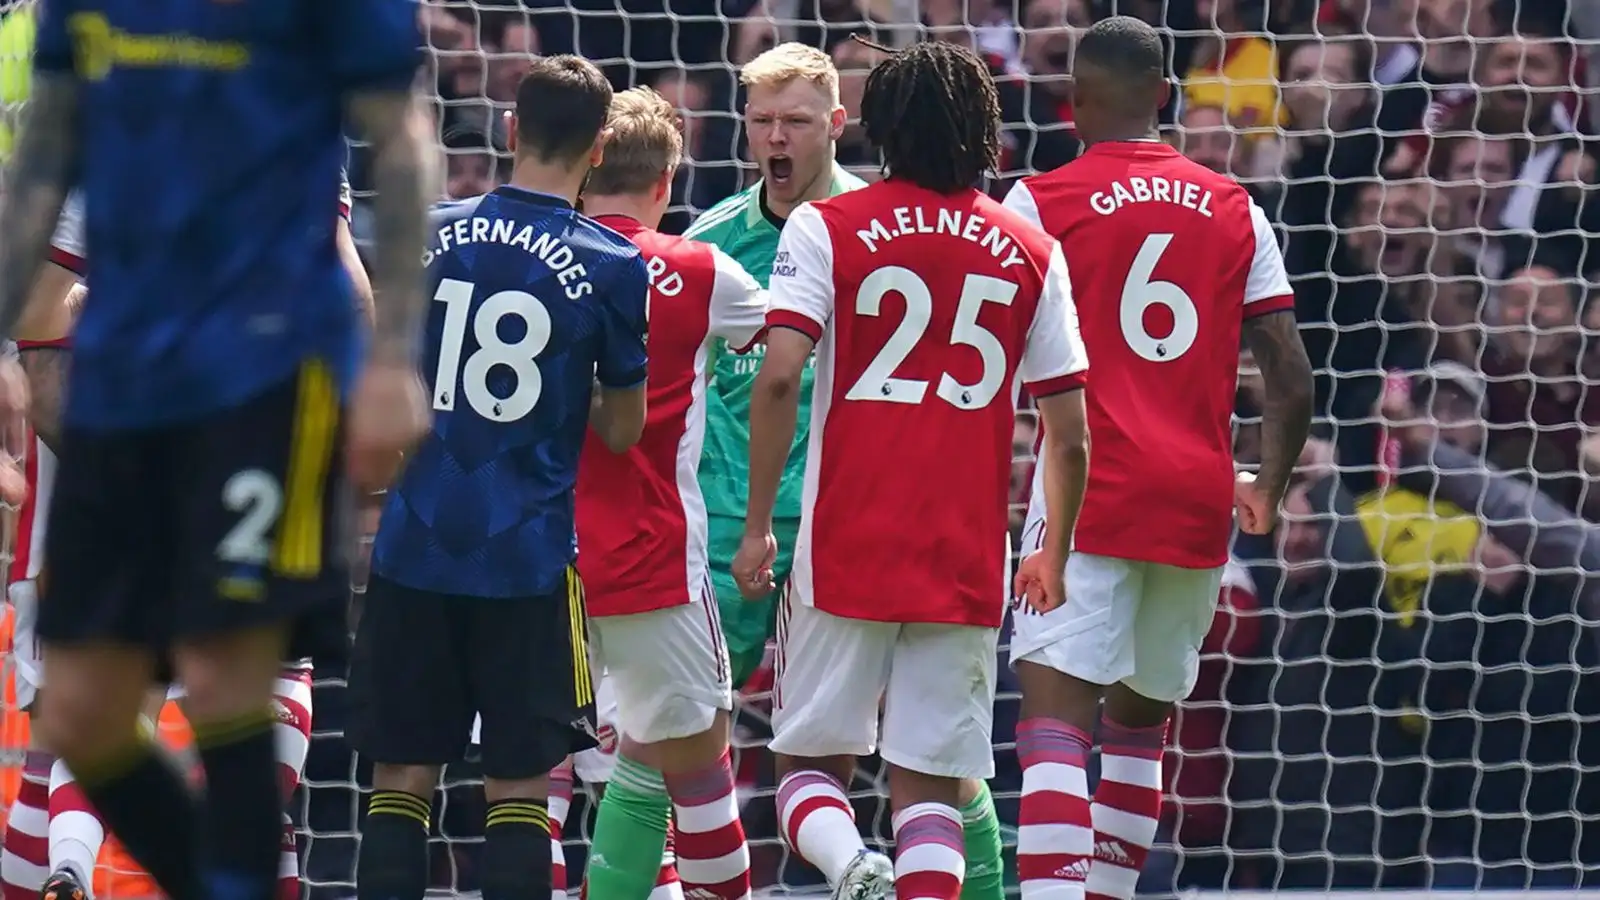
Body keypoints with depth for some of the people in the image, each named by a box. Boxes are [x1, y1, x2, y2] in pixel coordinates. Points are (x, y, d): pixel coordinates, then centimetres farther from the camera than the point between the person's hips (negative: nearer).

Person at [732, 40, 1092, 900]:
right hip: (967, 565, 2)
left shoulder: (825, 228, 0)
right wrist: (1055, 558, 20)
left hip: (844, 549, -2)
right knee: (928, 782, 6)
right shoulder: (1032, 251, 7)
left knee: (811, 760, 9)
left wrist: (757, 525, -5)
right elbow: (1070, 436, 7)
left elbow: (779, 378, -12)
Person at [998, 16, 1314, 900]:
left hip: (1088, 493, -4)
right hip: (1198, 503, 4)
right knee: (1140, 720, 20)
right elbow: (1290, 372, 7)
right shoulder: (1235, 212, 9)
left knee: (1053, 719, -12)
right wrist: (1268, 489, 22)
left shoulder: (1041, 201, -1)